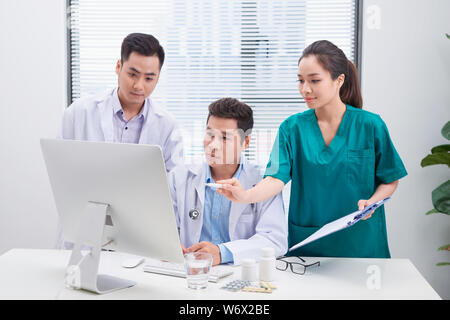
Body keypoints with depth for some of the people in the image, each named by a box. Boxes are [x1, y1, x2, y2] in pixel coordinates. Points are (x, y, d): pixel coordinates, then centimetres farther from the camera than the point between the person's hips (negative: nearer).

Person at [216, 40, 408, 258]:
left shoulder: (370, 125, -5)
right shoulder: (292, 128, -3)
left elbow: (390, 181, 2)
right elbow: (277, 177, -14)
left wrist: (372, 202, -18)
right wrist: (246, 195, -32)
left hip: (359, 240, -1)